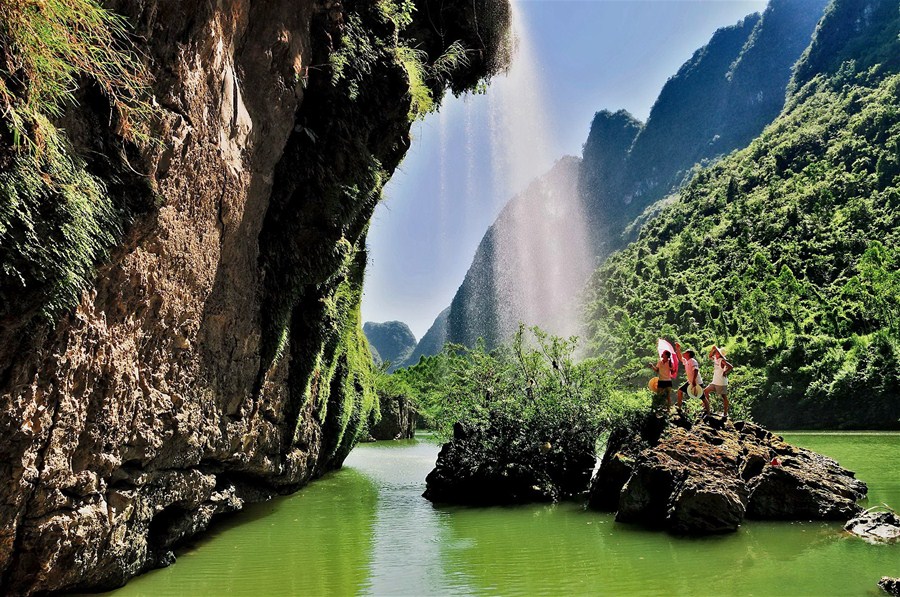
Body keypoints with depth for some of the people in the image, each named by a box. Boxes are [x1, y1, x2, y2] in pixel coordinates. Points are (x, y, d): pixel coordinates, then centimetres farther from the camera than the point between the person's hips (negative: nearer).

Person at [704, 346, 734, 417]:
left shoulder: (722, 361, -16)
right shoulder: (715, 359, 7)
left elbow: (731, 366, -28)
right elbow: (710, 356, 24)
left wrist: (725, 372, -19)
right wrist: (713, 349, 9)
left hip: (721, 383, -9)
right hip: (715, 382, 9)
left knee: (724, 397, 0)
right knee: (705, 391, 10)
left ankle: (726, 413, 6)